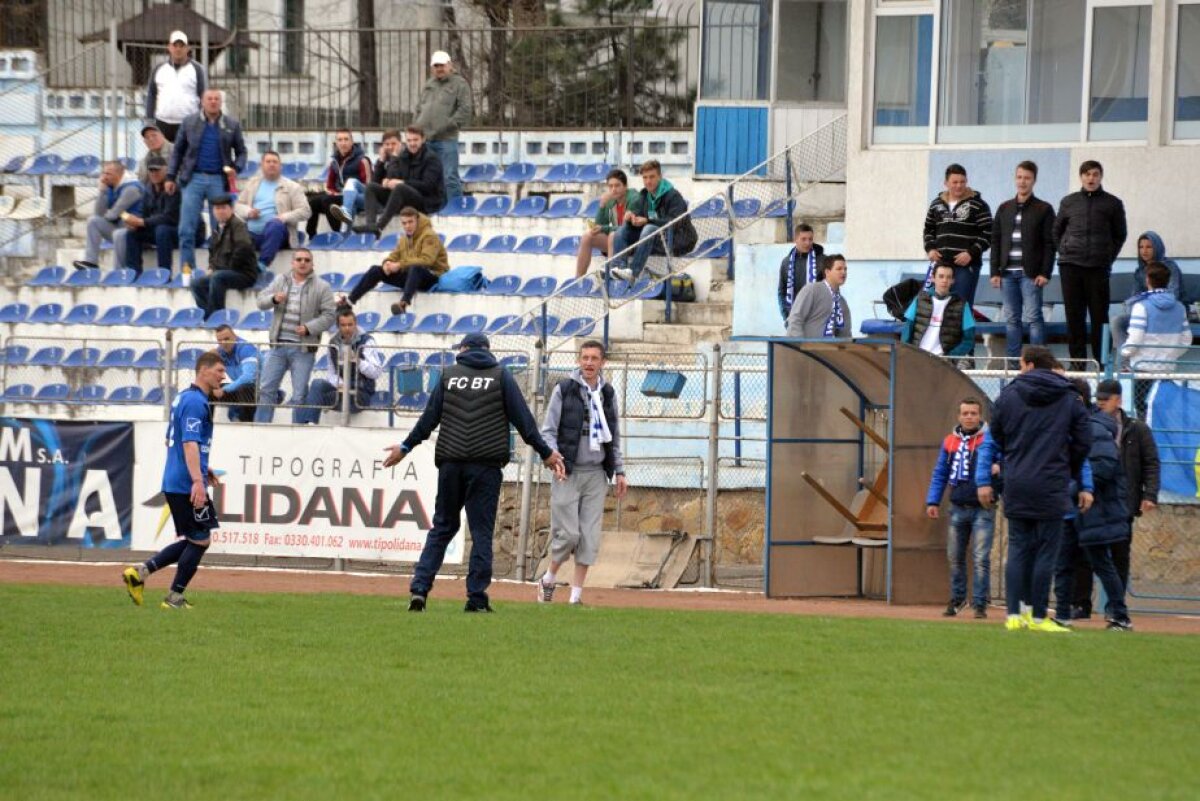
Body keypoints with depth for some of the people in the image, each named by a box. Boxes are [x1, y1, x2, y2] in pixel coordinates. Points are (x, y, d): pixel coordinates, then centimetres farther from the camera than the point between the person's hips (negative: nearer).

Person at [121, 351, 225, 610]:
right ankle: (175, 598, 4)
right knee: (200, 540, -1)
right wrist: (198, 481, -31)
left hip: (173, 482, 10)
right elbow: (190, 443, -24)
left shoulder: (182, 398, 17)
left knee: (191, 540, 16)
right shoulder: (196, 401, -14)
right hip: (187, 484, -10)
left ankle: (141, 571, 9)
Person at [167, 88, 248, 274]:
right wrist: (171, 176, 4)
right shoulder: (189, 123, 8)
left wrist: (236, 168, -8)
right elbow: (177, 151, 11)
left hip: (219, 180, 0)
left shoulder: (232, 125, 7)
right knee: (187, 229, -5)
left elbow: (241, 152, 12)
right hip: (194, 178, 0)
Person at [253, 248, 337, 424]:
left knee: (299, 395, -1)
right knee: (267, 389, 4)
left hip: (302, 348, -3)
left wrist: (309, 328, -18)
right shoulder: (281, 281, 11)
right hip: (278, 345, 3)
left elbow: (329, 315, -3)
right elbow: (261, 300, 7)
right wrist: (274, 299, -15)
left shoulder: (322, 287, 0)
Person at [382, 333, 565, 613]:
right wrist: (545, 453, 5)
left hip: (450, 463, 2)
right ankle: (476, 597, -2)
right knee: (481, 530, 2)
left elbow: (429, 418, 7)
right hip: (486, 464, -2)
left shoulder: (449, 374, 7)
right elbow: (522, 418, 0)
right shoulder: (501, 376, 2)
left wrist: (406, 447, 17)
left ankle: (420, 588, 0)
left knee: (443, 526, 11)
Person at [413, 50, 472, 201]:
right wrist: (419, 127, 9)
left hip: (446, 139, -6)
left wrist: (448, 125, -14)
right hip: (426, 139, 6)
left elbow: (465, 111, -9)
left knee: (450, 177, -8)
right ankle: (433, 211, 15)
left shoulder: (459, 84, 0)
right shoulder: (428, 85, 20)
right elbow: (419, 108, 24)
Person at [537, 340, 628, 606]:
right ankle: (549, 580, 16)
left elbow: (614, 437, 18)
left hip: (596, 474, 4)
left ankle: (576, 594, 4)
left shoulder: (608, 394, 11)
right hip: (568, 473, -4)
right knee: (567, 534, -8)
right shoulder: (564, 390, -2)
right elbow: (548, 431, -3)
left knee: (590, 537, -1)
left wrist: (619, 471, 14)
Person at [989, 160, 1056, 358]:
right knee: (1011, 319, 6)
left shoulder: (1043, 209, 2)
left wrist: (1045, 273, -10)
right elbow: (995, 240, 12)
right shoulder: (1005, 208, 13)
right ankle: (1013, 360, 9)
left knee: (1033, 318, -8)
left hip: (1031, 273, -4)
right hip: (1008, 272, 4)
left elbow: (1049, 243, -2)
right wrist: (995, 271, 5)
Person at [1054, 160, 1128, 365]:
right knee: (1074, 316, 2)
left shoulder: (1112, 204, 5)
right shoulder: (1069, 202, 10)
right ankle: (1077, 361, 6)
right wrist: (1065, 252, 8)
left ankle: (1101, 362, 0)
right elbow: (1057, 231, 20)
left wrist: (1108, 257, 4)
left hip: (1099, 268, -2)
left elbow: (1120, 234, 12)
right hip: (1070, 266, 2)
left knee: (1099, 317, -2)